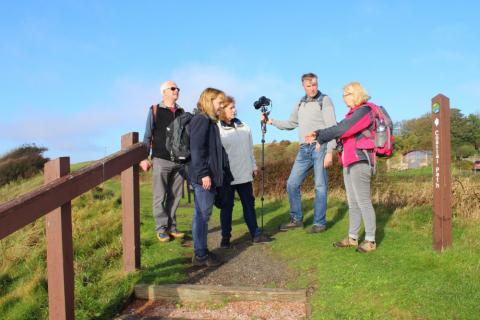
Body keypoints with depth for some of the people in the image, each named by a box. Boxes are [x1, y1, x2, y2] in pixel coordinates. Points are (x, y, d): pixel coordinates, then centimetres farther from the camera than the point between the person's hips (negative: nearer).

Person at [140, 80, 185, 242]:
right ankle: (161, 229, 9)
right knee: (160, 196, 1)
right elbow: (147, 136, 3)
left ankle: (171, 226, 17)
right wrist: (144, 158, -4)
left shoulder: (181, 112, 12)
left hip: (179, 161, 3)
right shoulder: (154, 110, 4)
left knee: (175, 196, 7)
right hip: (161, 160, -3)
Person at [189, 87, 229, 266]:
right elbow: (197, 149, -20)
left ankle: (202, 251, 22)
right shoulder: (201, 120, -12)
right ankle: (200, 255, 4)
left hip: (210, 175, 10)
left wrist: (212, 173, 18)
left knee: (202, 215, 14)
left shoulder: (210, 121, 18)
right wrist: (203, 174, -22)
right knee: (202, 215, -4)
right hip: (203, 177, -10)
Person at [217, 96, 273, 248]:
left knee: (249, 203, 11)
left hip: (244, 174, 5)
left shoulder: (244, 127, 8)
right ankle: (225, 237, 17)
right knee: (227, 206, 6)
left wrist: (253, 166, 15)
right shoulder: (217, 130, -9)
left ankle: (256, 234, 19)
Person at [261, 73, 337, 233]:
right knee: (292, 184, 4)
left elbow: (332, 127, -8)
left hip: (320, 147, -6)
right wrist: (271, 121, 12)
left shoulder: (325, 100, -1)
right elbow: (291, 123, 23)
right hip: (304, 149, 6)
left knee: (320, 186, -1)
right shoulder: (300, 103, 16)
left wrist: (329, 152, -15)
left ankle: (320, 223, 8)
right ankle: (296, 219, 16)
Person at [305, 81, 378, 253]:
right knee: (353, 203, 12)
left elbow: (341, 129, -17)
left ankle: (370, 240, 2)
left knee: (363, 202, -5)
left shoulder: (364, 111, -9)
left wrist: (320, 138, -9)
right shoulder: (354, 113, 20)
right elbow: (339, 129, 15)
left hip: (360, 161, -9)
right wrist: (318, 134, 2)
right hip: (349, 163, 9)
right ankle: (352, 238, 19)